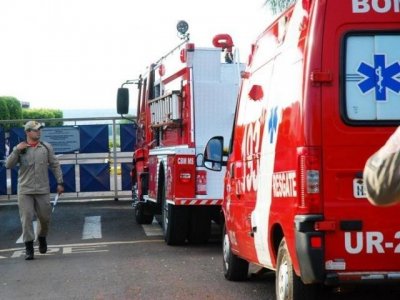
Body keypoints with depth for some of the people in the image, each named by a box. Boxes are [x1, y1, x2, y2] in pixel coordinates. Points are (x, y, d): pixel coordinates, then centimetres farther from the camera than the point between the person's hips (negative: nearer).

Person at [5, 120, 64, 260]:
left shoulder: (46, 147, 4)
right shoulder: (19, 149, 1)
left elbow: (55, 165, 8)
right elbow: (8, 165, -7)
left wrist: (60, 183, 3)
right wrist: (17, 150, -18)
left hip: (43, 190, 1)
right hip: (25, 191, -1)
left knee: (45, 217, 8)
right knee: (26, 218, -5)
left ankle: (42, 238, 36)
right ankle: (29, 247, 2)